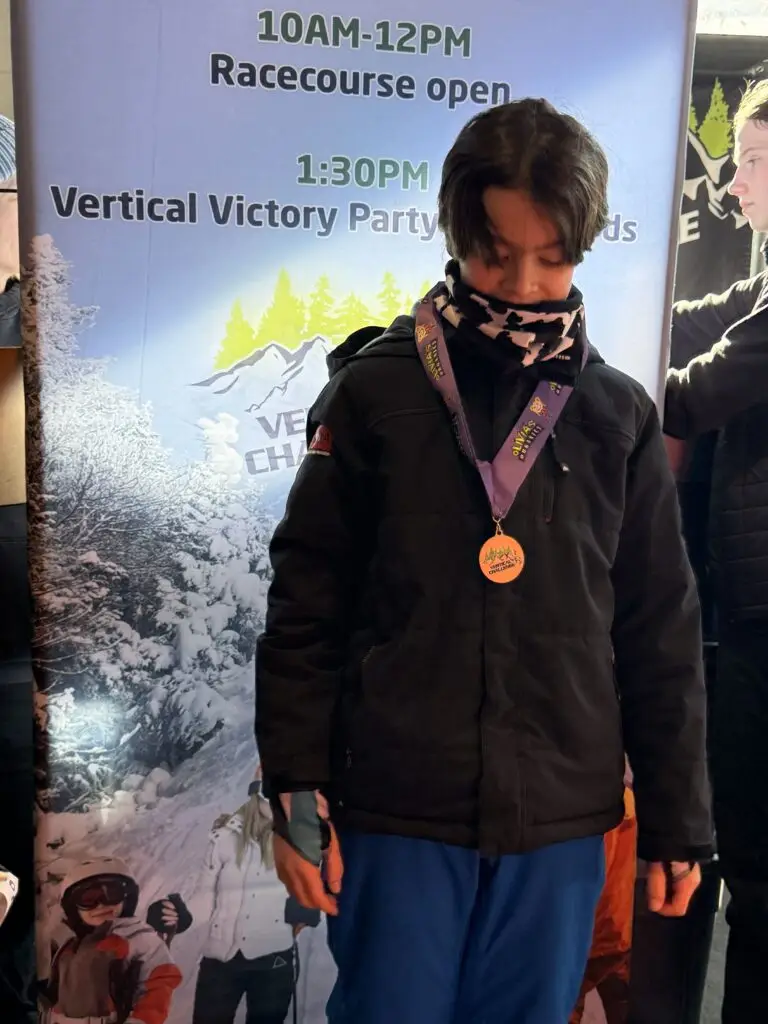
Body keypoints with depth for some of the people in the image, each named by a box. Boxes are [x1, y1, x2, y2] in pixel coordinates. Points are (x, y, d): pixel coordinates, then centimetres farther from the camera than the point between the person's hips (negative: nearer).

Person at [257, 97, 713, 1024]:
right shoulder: (376, 392, -5)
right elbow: (306, 606, -3)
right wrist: (295, 792, -4)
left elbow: (661, 632, 6)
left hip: (561, 821, 3)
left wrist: (675, 818, 7)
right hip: (396, 811, -2)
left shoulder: (620, 415, 2)